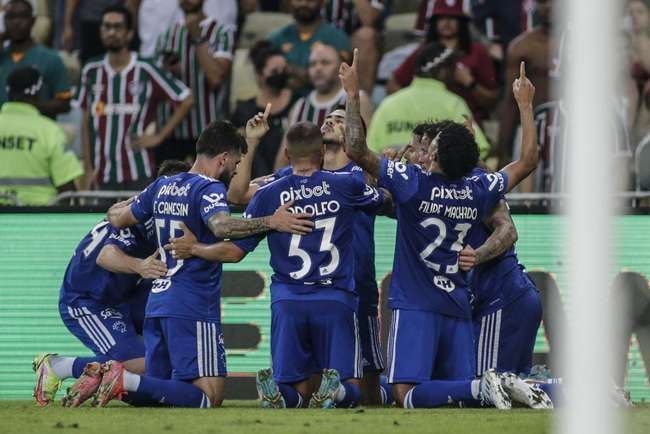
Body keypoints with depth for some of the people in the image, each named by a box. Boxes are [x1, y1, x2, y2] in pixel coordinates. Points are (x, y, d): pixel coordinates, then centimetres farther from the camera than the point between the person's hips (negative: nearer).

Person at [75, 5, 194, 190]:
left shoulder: (145, 71, -3)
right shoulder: (92, 72, 8)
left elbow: (186, 100, 0)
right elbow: (86, 122, 13)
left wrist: (159, 137, -4)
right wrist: (88, 168, 6)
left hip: (139, 175, -3)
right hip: (103, 175, 3)